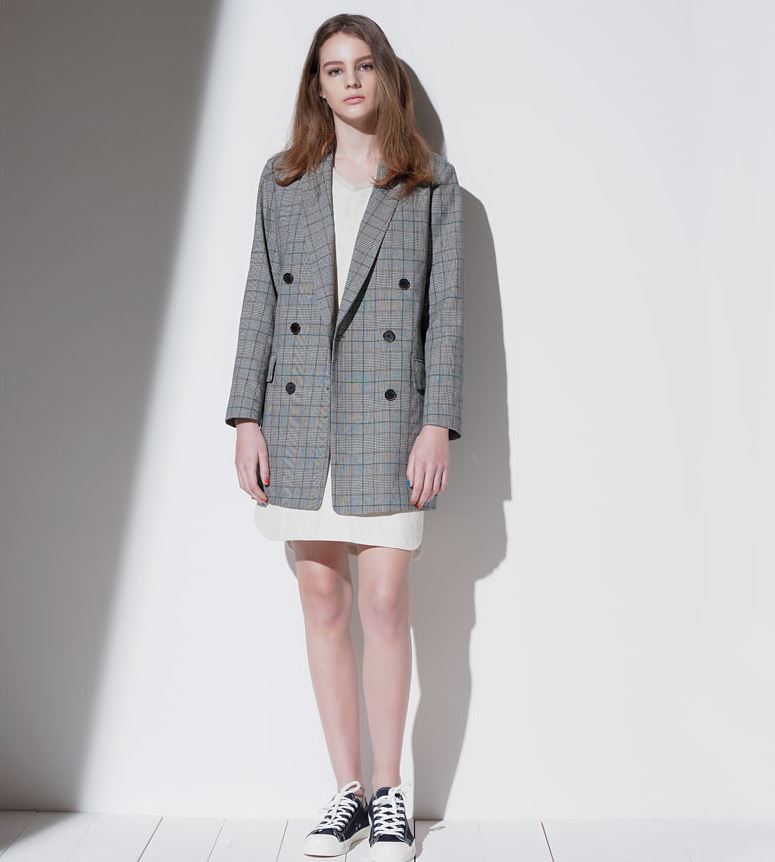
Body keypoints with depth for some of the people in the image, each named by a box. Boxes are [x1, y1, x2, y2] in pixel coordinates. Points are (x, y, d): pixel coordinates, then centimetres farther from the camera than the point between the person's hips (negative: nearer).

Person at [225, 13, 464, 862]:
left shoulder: (433, 183, 8)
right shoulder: (283, 179, 13)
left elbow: (446, 308, 2)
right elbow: (260, 302, 8)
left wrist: (438, 423, -7)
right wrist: (247, 418, 1)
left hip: (387, 417, -2)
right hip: (297, 414, 3)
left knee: (385, 602, -4)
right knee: (321, 600, 5)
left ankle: (389, 793, 15)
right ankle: (348, 791, 20)